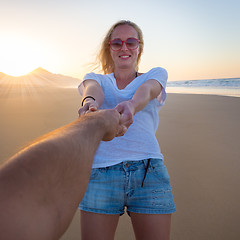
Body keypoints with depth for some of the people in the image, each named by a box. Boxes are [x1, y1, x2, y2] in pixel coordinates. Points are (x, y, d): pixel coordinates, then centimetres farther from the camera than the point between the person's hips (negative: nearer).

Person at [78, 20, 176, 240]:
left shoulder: (156, 75, 16)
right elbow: (93, 88, -8)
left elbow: (146, 90, -8)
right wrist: (90, 102, -33)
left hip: (149, 173, 0)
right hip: (100, 172, 0)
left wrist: (131, 105, -32)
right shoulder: (96, 78, 18)